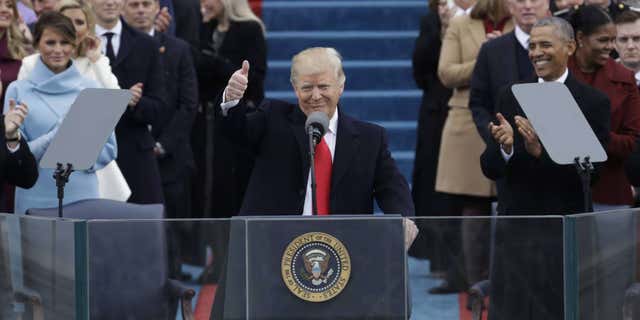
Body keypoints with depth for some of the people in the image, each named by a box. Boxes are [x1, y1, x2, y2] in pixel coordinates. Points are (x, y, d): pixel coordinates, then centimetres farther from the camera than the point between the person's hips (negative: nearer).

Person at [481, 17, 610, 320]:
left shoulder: (593, 102, -1)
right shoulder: (510, 96, 8)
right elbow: (489, 168, 6)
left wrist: (540, 150, -22)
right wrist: (505, 148, -17)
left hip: (565, 229, -3)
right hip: (515, 225, 3)